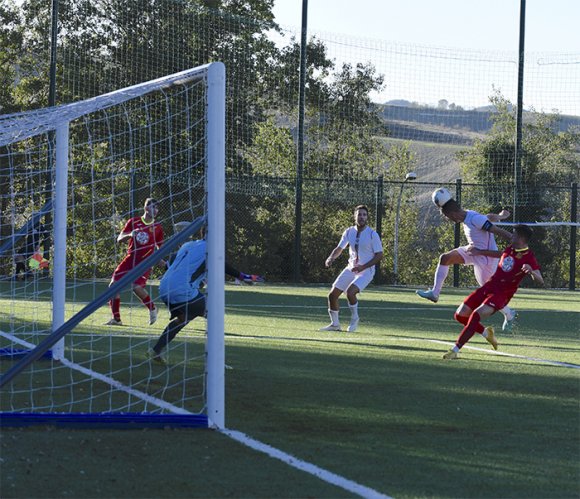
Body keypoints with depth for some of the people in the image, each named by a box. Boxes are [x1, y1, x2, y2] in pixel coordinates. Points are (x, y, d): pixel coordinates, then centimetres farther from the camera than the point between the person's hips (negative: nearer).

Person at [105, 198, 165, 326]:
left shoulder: (157, 228, 4)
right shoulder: (133, 222, 4)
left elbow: (160, 248, 14)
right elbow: (119, 239, 1)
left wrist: (161, 262, -1)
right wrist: (130, 235, -19)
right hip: (130, 259, 3)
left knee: (137, 287, -24)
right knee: (113, 285, -7)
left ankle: (152, 308, 4)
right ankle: (116, 319, 6)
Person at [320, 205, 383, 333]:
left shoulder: (372, 235, -13)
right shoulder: (349, 232, 1)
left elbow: (379, 255, -12)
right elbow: (339, 248, 9)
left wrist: (363, 267, -21)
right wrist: (331, 258, -13)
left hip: (366, 271, -6)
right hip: (351, 268, 6)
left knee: (350, 292, -29)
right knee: (332, 295, 1)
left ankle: (354, 319, -3)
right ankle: (335, 324, 20)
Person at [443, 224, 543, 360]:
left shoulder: (529, 258, -14)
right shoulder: (511, 249, 9)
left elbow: (540, 281, -25)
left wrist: (531, 272, -47)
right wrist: (480, 252, 40)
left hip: (501, 295, -8)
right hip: (488, 287, 8)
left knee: (476, 315, -28)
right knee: (460, 315, 3)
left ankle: (455, 350, -23)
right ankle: (485, 332, 27)